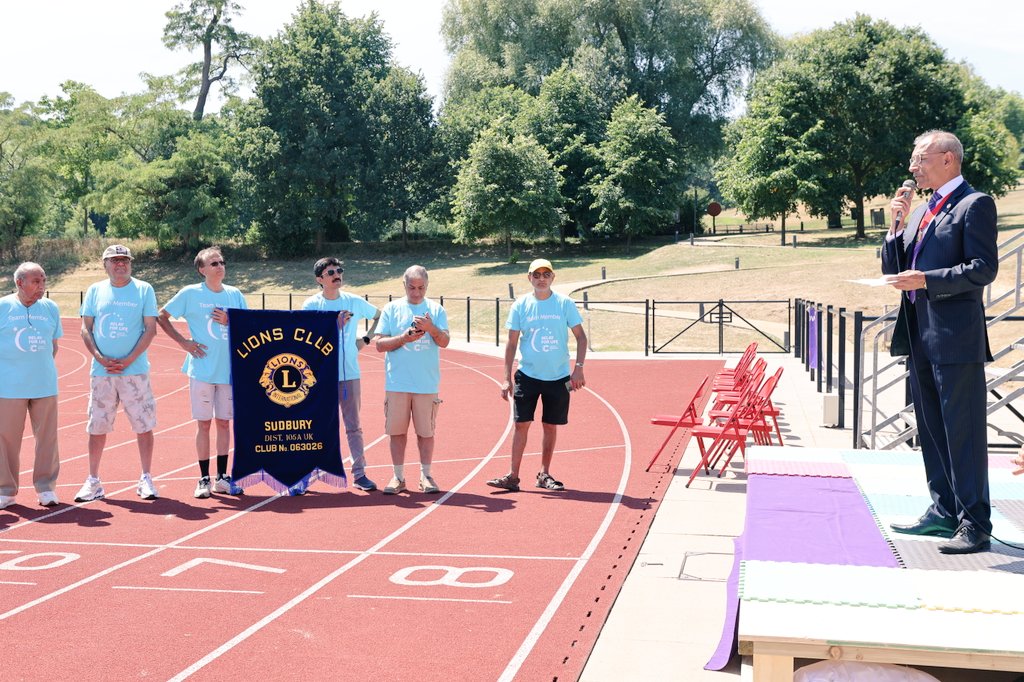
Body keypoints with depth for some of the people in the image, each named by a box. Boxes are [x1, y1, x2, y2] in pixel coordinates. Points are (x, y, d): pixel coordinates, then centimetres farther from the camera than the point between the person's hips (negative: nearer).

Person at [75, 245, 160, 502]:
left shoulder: (144, 290, 2)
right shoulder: (95, 291, 9)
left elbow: (150, 329, -2)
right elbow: (86, 329, 7)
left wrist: (128, 360, -11)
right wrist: (100, 358, -8)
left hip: (135, 371, -2)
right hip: (101, 372, 2)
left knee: (143, 424, -1)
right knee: (97, 426, 5)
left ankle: (146, 480, 8)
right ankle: (93, 481, 14)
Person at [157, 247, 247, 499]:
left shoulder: (235, 295, 7)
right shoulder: (190, 293, -2)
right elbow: (161, 316, 5)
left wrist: (230, 322, -8)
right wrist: (183, 341, -3)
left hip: (230, 369, 3)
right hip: (202, 369, -3)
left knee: (224, 422, 7)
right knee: (204, 423, 1)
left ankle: (222, 478, 16)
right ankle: (204, 479, 9)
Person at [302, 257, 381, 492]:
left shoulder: (354, 302, 5)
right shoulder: (311, 305, -2)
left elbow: (380, 316, 21)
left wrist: (366, 339, 10)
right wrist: (335, 326, -20)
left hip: (349, 373, 2)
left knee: (353, 426, 4)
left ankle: (359, 474, 8)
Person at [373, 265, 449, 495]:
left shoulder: (436, 310, 5)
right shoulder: (391, 309, 5)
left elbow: (444, 342, -5)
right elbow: (380, 344, 0)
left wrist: (431, 328, -24)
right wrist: (404, 338, -15)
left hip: (427, 383, 0)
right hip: (397, 382, 0)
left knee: (426, 431, 4)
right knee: (397, 430, 4)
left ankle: (425, 476, 15)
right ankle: (398, 476, 14)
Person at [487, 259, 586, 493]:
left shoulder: (565, 303, -2)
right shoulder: (520, 305, -1)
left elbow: (580, 336, 1)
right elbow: (512, 343, 2)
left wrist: (578, 367, -10)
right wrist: (507, 377, -3)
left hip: (558, 377, 0)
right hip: (527, 375, 0)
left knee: (550, 425, 8)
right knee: (521, 424, -4)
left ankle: (544, 474, 20)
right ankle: (513, 476, 0)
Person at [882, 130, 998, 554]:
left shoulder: (974, 204, -7)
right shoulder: (921, 212, 19)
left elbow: (983, 268, -16)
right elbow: (893, 269, 16)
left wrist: (926, 280, -21)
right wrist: (897, 226, 3)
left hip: (956, 336, -9)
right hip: (920, 336, 9)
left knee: (963, 432, -6)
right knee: (931, 429, 14)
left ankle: (974, 524, -1)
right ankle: (945, 512, 24)